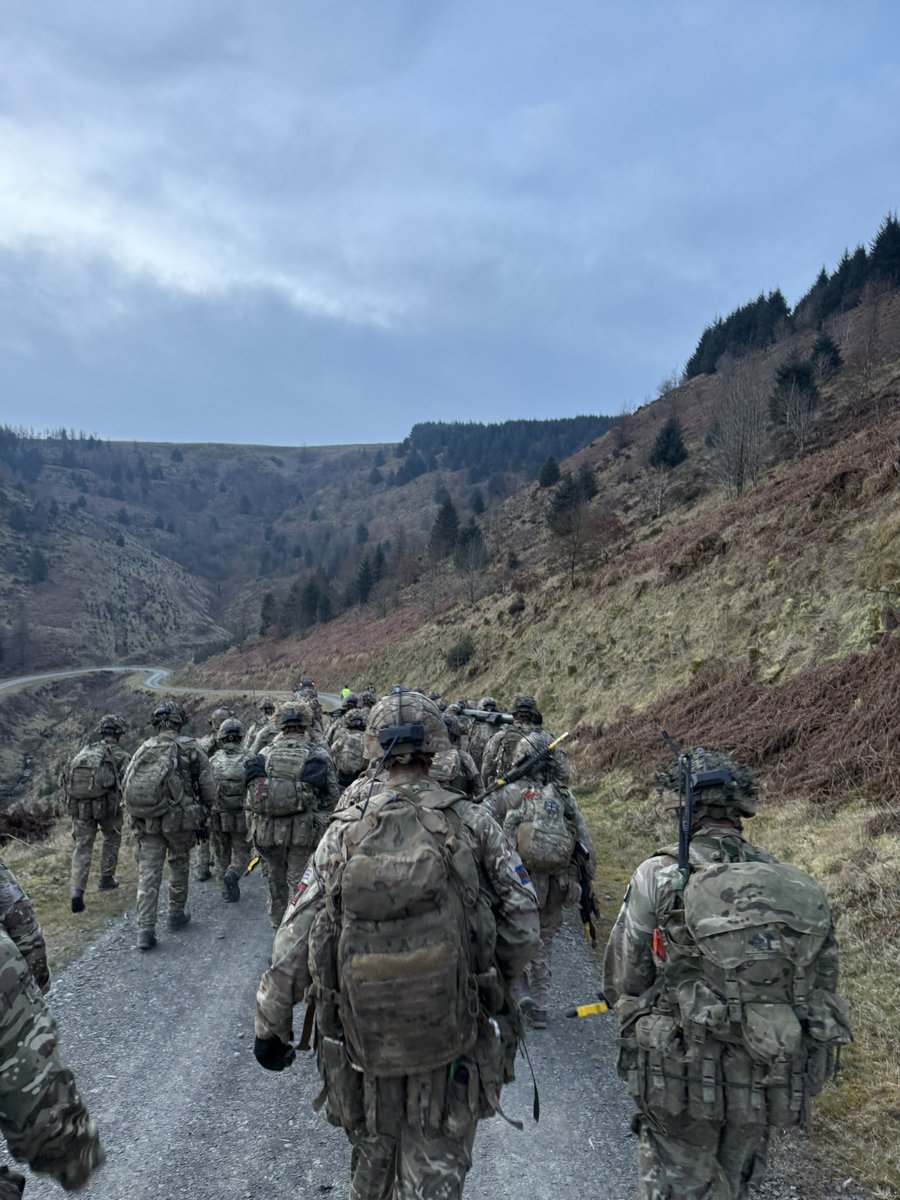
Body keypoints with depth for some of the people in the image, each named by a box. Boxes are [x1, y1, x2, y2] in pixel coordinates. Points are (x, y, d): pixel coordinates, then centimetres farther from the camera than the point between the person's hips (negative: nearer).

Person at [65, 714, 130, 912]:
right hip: (107, 805, -3)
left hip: (78, 805, 3)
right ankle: (106, 878, 28)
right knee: (112, 838, 23)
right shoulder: (120, 755, -2)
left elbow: (69, 776, 10)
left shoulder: (85, 750, 12)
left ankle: (76, 892, -4)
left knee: (82, 847, 9)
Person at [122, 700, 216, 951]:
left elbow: (126, 785, 6)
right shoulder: (191, 749, -4)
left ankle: (145, 930, 0)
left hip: (147, 823, 2)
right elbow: (208, 788, -3)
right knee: (179, 866, 18)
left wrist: (135, 816, 17)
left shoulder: (143, 749, 5)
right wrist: (204, 816, 12)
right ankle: (177, 914, 32)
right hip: (181, 820, -2)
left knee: (148, 874, 4)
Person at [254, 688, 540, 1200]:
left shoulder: (345, 832, -8)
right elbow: (522, 928, -7)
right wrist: (489, 985, 10)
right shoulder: (473, 824, -10)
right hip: (452, 1043, -2)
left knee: (372, 1158, 27)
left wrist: (271, 1026, 6)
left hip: (364, 1041, 2)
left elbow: (294, 941, -6)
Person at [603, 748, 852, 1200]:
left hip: (683, 1078, -4)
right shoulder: (799, 886, -3)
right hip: (770, 1083, 5)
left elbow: (623, 981, -8)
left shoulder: (659, 877, -15)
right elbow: (822, 984, 5)